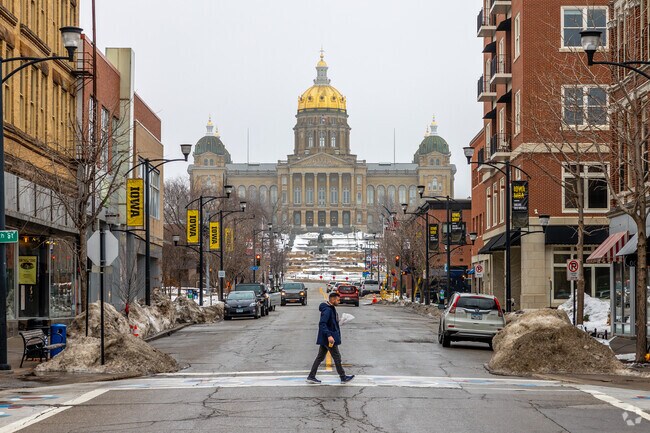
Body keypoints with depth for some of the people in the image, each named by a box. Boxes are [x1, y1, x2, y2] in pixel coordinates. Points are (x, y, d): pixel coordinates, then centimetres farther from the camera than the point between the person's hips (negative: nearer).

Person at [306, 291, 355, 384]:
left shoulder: (331, 309, 12)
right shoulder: (327, 310, -20)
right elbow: (322, 323, -27)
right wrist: (329, 335, -32)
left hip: (324, 339, 10)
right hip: (329, 338, -10)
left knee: (320, 357, 12)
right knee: (337, 357, 1)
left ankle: (311, 377, 14)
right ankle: (343, 377, 12)